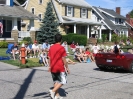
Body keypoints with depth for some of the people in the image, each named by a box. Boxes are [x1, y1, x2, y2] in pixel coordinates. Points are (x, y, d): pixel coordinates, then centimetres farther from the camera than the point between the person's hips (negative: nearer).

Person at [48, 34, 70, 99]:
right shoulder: (61, 48, -12)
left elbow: (49, 58, 10)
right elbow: (63, 59, -13)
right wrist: (67, 68, -5)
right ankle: (53, 91, -11)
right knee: (63, 81, 5)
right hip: (60, 68, -6)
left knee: (56, 81, 16)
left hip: (53, 68, 6)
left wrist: (50, 67, 20)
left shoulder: (51, 47, 6)